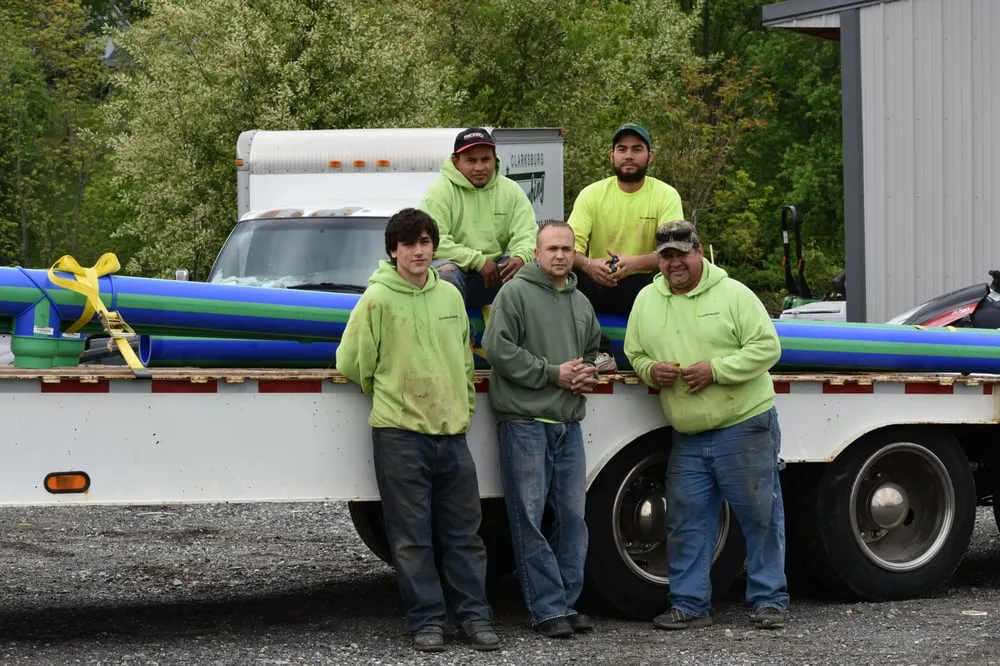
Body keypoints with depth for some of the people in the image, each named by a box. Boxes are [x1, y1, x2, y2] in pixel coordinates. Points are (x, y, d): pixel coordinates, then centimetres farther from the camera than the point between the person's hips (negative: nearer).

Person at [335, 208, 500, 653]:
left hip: (452, 432, 4)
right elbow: (351, 362, -2)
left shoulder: (450, 296, 8)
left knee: (463, 531, 7)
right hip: (399, 434, -4)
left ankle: (475, 615, 13)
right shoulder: (378, 299, -7)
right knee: (412, 536, 1)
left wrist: (465, 408, 14)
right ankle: (425, 620, 8)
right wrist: (389, 396, 8)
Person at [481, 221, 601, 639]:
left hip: (569, 424, 7)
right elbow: (498, 348, -14)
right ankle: (547, 609, -1)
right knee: (529, 520, -4)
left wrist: (587, 374, 6)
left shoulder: (581, 303, 18)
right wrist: (553, 373, -13)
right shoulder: (515, 293, -5)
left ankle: (568, 604, 15)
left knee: (572, 517, 8)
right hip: (525, 422, -7)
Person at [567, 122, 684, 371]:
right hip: (598, 284, 1)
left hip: (644, 285, -1)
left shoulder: (666, 195, -2)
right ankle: (600, 354, -25)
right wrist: (588, 264, -36)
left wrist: (635, 263, -36)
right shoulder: (592, 194, 1)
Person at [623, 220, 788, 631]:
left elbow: (767, 347, -10)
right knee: (687, 522, 6)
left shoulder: (732, 294, -5)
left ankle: (769, 599, 9)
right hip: (688, 438, 5)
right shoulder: (647, 301, 10)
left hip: (745, 427, -4)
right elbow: (635, 355, 18)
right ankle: (689, 604, 13)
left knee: (760, 516, 0)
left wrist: (715, 370, -17)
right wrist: (651, 371, -6)